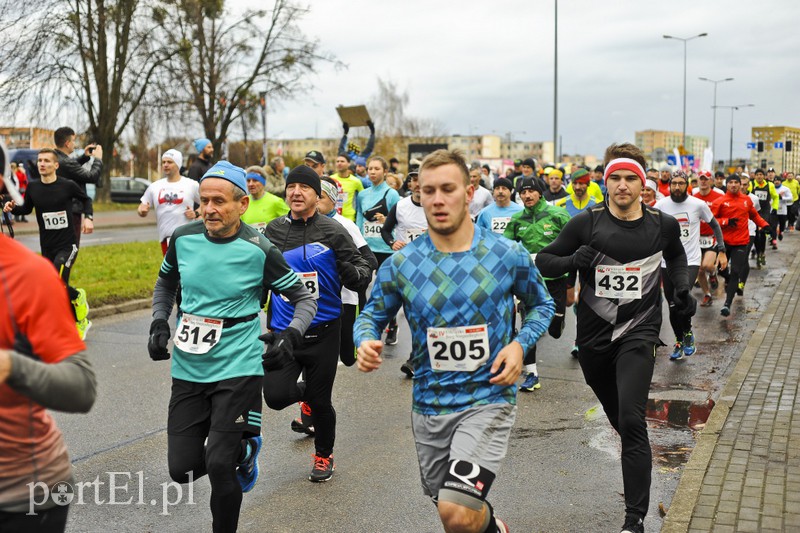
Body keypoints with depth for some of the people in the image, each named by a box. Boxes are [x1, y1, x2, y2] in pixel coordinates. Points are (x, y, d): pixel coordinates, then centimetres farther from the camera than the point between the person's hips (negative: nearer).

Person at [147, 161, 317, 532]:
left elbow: (304, 298, -1)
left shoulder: (259, 250, -11)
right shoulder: (183, 238, -1)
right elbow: (166, 282, 20)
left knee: (218, 466, -10)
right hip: (188, 370, 4)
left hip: (238, 369, -4)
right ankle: (243, 449, 34)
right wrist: (159, 322, 6)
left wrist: (291, 337, -17)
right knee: (182, 470, 5)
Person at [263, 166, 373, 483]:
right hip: (283, 330, 3)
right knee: (275, 396, -10)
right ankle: (306, 395, 28)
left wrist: (352, 273, -29)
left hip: (323, 332, -2)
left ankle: (324, 455, 34)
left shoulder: (333, 231, -6)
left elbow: (364, 272, -8)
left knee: (320, 401, 6)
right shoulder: (273, 231, 4)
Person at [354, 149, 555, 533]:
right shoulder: (400, 264, -5)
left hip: (488, 399, -3)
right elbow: (372, 316, 6)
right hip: (429, 404, 3)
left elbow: (541, 304, 9)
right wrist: (365, 341, -18)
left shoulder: (508, 255, -7)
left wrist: (520, 344, -10)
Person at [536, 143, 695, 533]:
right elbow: (543, 261, -3)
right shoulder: (586, 223, -8)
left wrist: (683, 287, 3)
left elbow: (676, 256, 21)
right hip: (594, 333, 2)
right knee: (617, 417, 21)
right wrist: (573, 260, -23)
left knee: (631, 420, -16)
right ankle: (637, 460, 54)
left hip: (639, 332, -2)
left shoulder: (663, 224, -2)